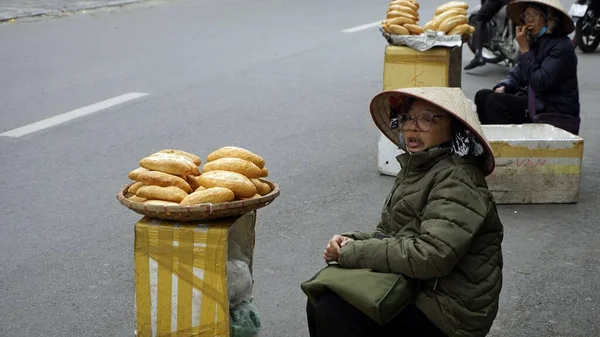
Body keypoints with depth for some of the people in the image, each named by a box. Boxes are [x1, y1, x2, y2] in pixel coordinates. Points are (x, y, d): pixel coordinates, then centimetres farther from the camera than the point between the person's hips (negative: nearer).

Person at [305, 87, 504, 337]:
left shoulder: (457, 180, -18)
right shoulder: (415, 169, 11)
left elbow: (432, 256, -27)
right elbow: (389, 234, 14)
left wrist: (355, 252, -19)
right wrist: (351, 242, -7)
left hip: (448, 313, -8)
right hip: (415, 288, 8)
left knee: (331, 309, -17)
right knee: (320, 299, 0)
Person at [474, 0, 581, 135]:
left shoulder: (562, 46, -15)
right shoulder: (535, 43, 11)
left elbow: (539, 83, -23)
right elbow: (517, 73, 15)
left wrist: (525, 49, -18)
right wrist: (503, 87, -7)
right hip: (535, 105, 8)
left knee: (495, 101, -20)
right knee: (483, 96, -4)